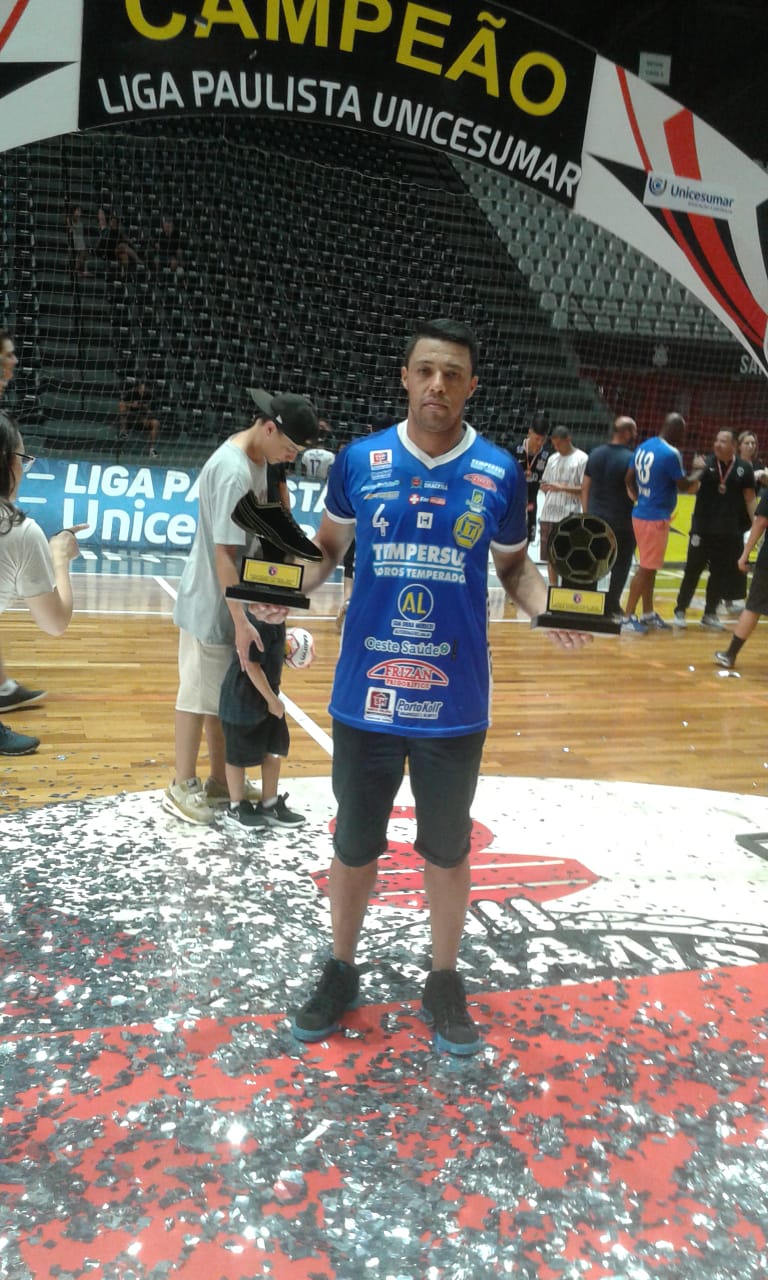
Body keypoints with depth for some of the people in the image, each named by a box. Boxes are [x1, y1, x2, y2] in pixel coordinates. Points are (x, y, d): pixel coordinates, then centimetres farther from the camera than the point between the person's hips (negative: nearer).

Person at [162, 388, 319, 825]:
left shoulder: (258, 457, 5)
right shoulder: (233, 471, -24)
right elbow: (224, 553, -26)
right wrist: (241, 620, -26)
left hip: (234, 599, 9)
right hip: (212, 604, -9)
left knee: (224, 696, 17)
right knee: (199, 695, 4)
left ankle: (220, 780, 31)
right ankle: (183, 786, 19)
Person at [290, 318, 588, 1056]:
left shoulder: (500, 473, -3)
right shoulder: (359, 460, -3)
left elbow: (513, 564, 8)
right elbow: (328, 547, 8)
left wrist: (545, 605, -12)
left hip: (454, 706, 0)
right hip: (364, 698, 0)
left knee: (447, 850, 16)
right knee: (353, 846, 16)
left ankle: (444, 982, 38)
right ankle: (340, 973, 39)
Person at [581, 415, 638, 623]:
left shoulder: (595, 454, 6)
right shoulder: (631, 459, -13)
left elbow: (585, 487, 9)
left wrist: (587, 513, 15)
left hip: (595, 520, 5)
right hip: (622, 523, -5)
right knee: (620, 566, 6)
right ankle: (611, 607, 8)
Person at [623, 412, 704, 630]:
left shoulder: (644, 446, 8)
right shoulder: (671, 454, -18)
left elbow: (629, 478, 13)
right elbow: (684, 486, -12)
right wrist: (698, 470, 4)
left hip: (641, 513, 9)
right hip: (656, 518, -9)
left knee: (650, 566, 17)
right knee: (646, 568, -2)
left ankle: (648, 614, 26)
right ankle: (628, 617, 2)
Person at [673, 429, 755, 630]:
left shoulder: (744, 468, -1)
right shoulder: (706, 463, -4)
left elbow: (749, 498, 5)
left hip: (729, 531, 2)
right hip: (703, 528, -2)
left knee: (721, 573, 8)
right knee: (693, 570, 2)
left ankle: (710, 614, 21)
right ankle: (679, 610, 13)